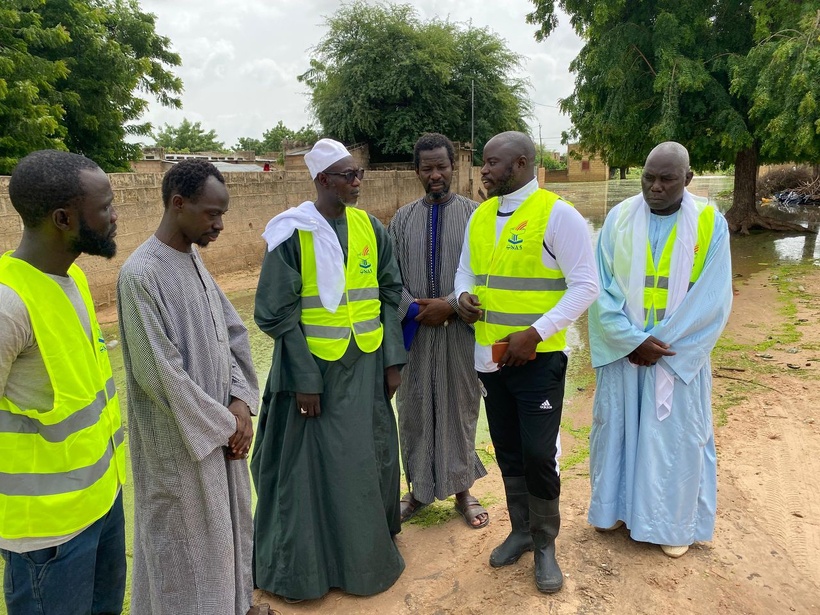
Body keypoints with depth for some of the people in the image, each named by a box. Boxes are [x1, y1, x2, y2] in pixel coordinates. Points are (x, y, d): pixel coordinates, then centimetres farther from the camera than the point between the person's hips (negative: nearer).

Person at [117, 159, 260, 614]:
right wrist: (224, 423, -14)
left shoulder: (193, 259, 3)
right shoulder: (141, 274, -22)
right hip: (179, 442, -8)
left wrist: (241, 401, -5)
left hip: (219, 426, 8)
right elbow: (160, 374, -23)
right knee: (187, 539, 11)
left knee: (226, 522, 23)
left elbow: (231, 331, 7)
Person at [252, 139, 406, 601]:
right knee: (314, 466, 6)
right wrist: (304, 379, -14)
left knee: (371, 459, 14)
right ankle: (308, 564, 28)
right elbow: (278, 314, -11)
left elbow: (390, 295, 7)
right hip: (315, 367, -4)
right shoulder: (292, 233, -11)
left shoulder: (370, 227, 3)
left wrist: (392, 359, 3)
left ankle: (371, 550, 37)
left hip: (366, 365, 5)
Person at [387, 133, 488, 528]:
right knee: (415, 408, 9)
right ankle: (420, 489, 27)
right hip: (415, 331, 2)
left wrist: (450, 305, -16)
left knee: (460, 406, 8)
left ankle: (462, 488, 25)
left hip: (461, 330, -2)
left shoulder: (474, 214, -1)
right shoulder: (403, 219, 7)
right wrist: (413, 308, -11)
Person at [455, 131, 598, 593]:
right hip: (491, 356, 6)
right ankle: (521, 530, 36)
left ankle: (545, 544, 23)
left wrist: (535, 333, -20)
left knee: (539, 454, -1)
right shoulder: (480, 216, 8)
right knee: (508, 451, 16)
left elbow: (585, 286, -13)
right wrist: (464, 296, -7)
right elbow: (466, 272, 17)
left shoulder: (558, 214, -11)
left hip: (539, 358, -6)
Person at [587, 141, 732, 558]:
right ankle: (618, 506, 32)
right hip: (622, 350, 2)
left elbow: (712, 298, -8)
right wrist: (632, 339, -15)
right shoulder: (619, 218, -2)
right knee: (616, 427, 11)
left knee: (675, 436, 8)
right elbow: (601, 287, -6)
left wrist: (662, 343, -12)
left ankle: (674, 522, 28)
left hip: (679, 354, -1)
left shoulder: (710, 223, -5)